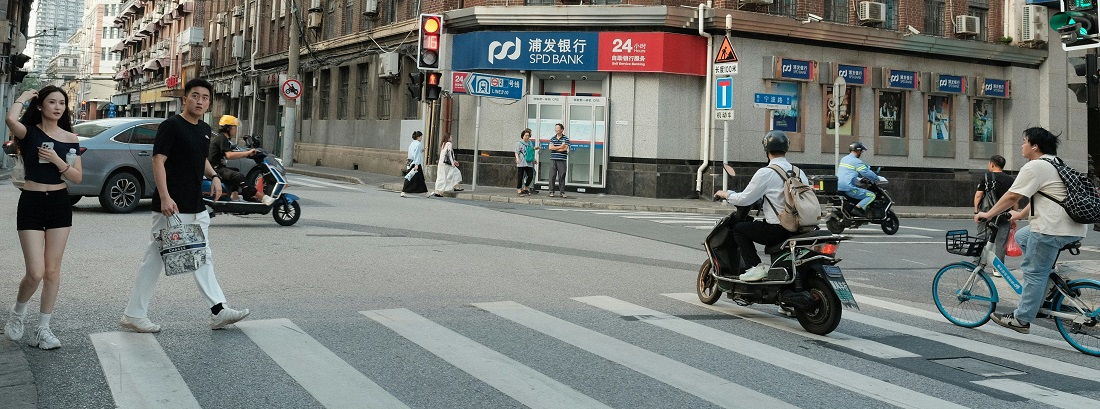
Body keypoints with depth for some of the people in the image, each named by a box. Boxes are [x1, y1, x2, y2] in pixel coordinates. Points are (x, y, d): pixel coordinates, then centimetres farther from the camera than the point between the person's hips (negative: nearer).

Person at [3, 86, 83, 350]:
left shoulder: (70, 138, 5)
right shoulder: (29, 132, -4)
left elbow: (77, 178, 3)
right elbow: (11, 119, -29)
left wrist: (57, 160, -14)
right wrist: (24, 97, -10)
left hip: (60, 204, 3)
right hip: (31, 204, -3)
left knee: (52, 270, 6)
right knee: (35, 272, -9)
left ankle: (43, 329, 16)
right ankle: (18, 313, 21)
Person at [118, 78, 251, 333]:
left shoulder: (205, 130, 14)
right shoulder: (171, 126, -10)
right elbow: (158, 161, -16)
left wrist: (213, 176, 8)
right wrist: (165, 197, -25)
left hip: (196, 207, 9)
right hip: (172, 207, -9)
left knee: (203, 259, 12)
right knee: (156, 260, -2)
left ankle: (219, 312, 17)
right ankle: (133, 315, 8)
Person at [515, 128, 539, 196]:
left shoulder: (530, 142, 16)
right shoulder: (519, 143, -3)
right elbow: (517, 152, -9)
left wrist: (534, 159, 27)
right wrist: (517, 158, -25)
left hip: (529, 163, 6)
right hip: (521, 163, -6)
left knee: (530, 176, 2)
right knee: (520, 177, -2)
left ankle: (525, 189, 19)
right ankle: (519, 191, 2)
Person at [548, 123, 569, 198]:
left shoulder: (566, 138, 2)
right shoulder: (552, 138, 11)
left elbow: (565, 148, -11)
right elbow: (550, 147, -3)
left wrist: (555, 148, -4)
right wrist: (560, 147, -9)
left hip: (562, 160, -2)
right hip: (553, 159, 2)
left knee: (562, 176, -1)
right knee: (552, 176, -1)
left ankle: (562, 192, 5)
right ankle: (551, 192, 4)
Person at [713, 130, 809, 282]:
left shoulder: (765, 173, -10)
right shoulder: (798, 172, 8)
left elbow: (744, 199, -8)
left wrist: (726, 194, 11)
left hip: (777, 230, -7)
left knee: (738, 229, 8)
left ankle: (756, 266, -2)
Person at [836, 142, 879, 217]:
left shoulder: (843, 159, 18)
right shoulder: (856, 161, -9)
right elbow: (867, 173, -10)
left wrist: (859, 181, 35)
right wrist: (877, 179, 7)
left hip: (838, 188, 9)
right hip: (848, 188, -9)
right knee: (872, 195, -6)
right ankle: (858, 208, -22)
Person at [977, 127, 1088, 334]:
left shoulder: (1035, 167, -11)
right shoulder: (1055, 164, 20)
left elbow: (1012, 196, -13)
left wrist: (988, 214, -4)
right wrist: (1020, 215, 33)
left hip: (1052, 228, -10)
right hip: (1072, 227, 10)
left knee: (1034, 272, -3)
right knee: (1021, 237, 25)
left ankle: (1021, 320, 3)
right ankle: (1053, 283, 19)